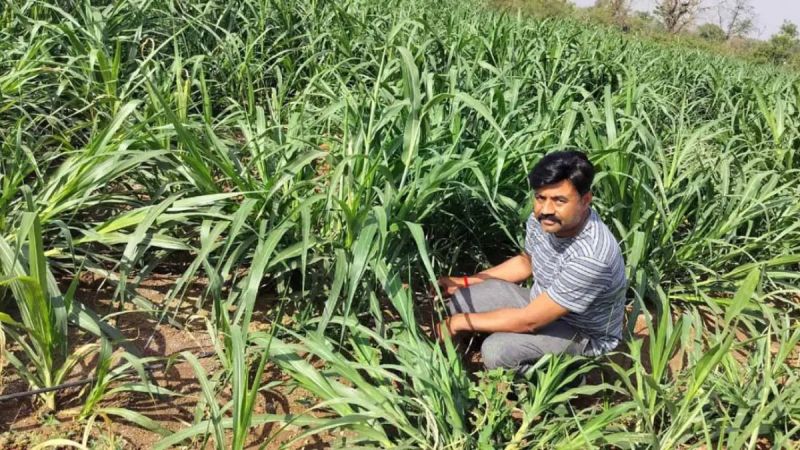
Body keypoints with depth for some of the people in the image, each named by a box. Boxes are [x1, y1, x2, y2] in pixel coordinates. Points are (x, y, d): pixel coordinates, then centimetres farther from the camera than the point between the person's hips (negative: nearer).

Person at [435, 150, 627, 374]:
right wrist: (464, 282, 2)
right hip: (542, 304, 7)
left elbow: (529, 320, -30)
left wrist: (460, 322, -22)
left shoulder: (591, 257, -37)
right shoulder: (542, 219, -14)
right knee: (462, 299, -5)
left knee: (496, 351, -28)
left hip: (584, 335, -7)